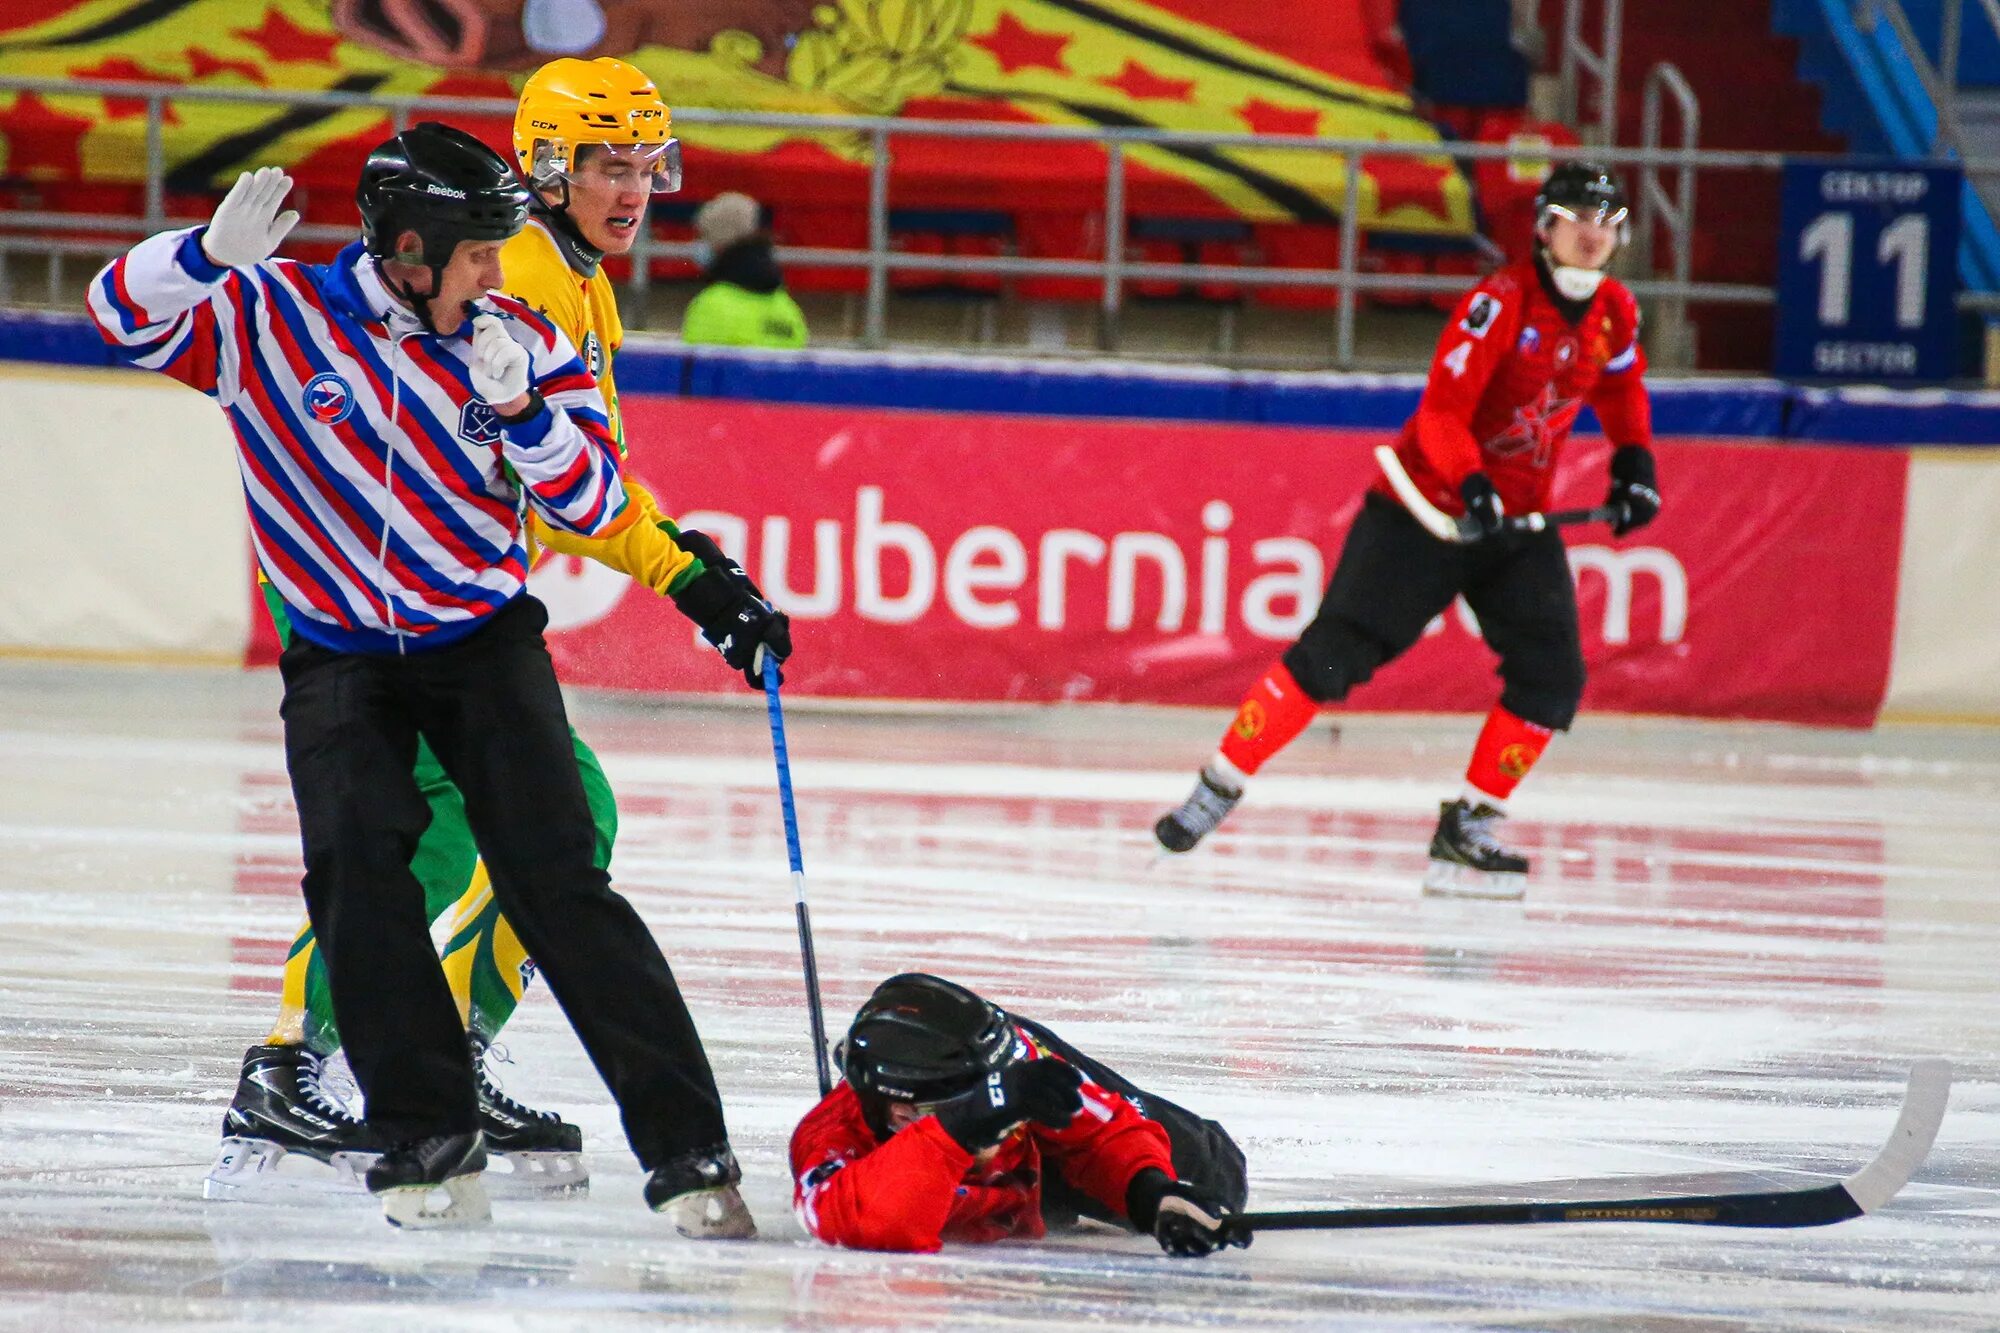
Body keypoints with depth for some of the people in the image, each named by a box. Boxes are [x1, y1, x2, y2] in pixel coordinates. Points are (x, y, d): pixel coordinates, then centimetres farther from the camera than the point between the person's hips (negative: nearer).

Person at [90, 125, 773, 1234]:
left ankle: (685, 1147, -12)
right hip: (338, 654, 0)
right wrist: (212, 256, -33)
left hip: (484, 642, 0)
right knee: (354, 862, -22)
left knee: (557, 882, -12)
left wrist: (521, 413, -23)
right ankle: (430, 1139, -12)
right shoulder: (269, 318, -8)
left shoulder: (515, 341, -3)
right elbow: (125, 313, -14)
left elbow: (595, 505, -5)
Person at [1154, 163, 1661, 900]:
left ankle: (1468, 830, 3)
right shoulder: (1500, 304, -20)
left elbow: (1621, 391, 21)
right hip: (1426, 506, -6)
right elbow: (1443, 411, -26)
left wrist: (1634, 464, 7)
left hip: (1519, 516, 6)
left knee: (1552, 674, -8)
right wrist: (1470, 482, -41)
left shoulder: (1614, 312, 1)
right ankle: (1218, 786, -1)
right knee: (1332, 654, -11)